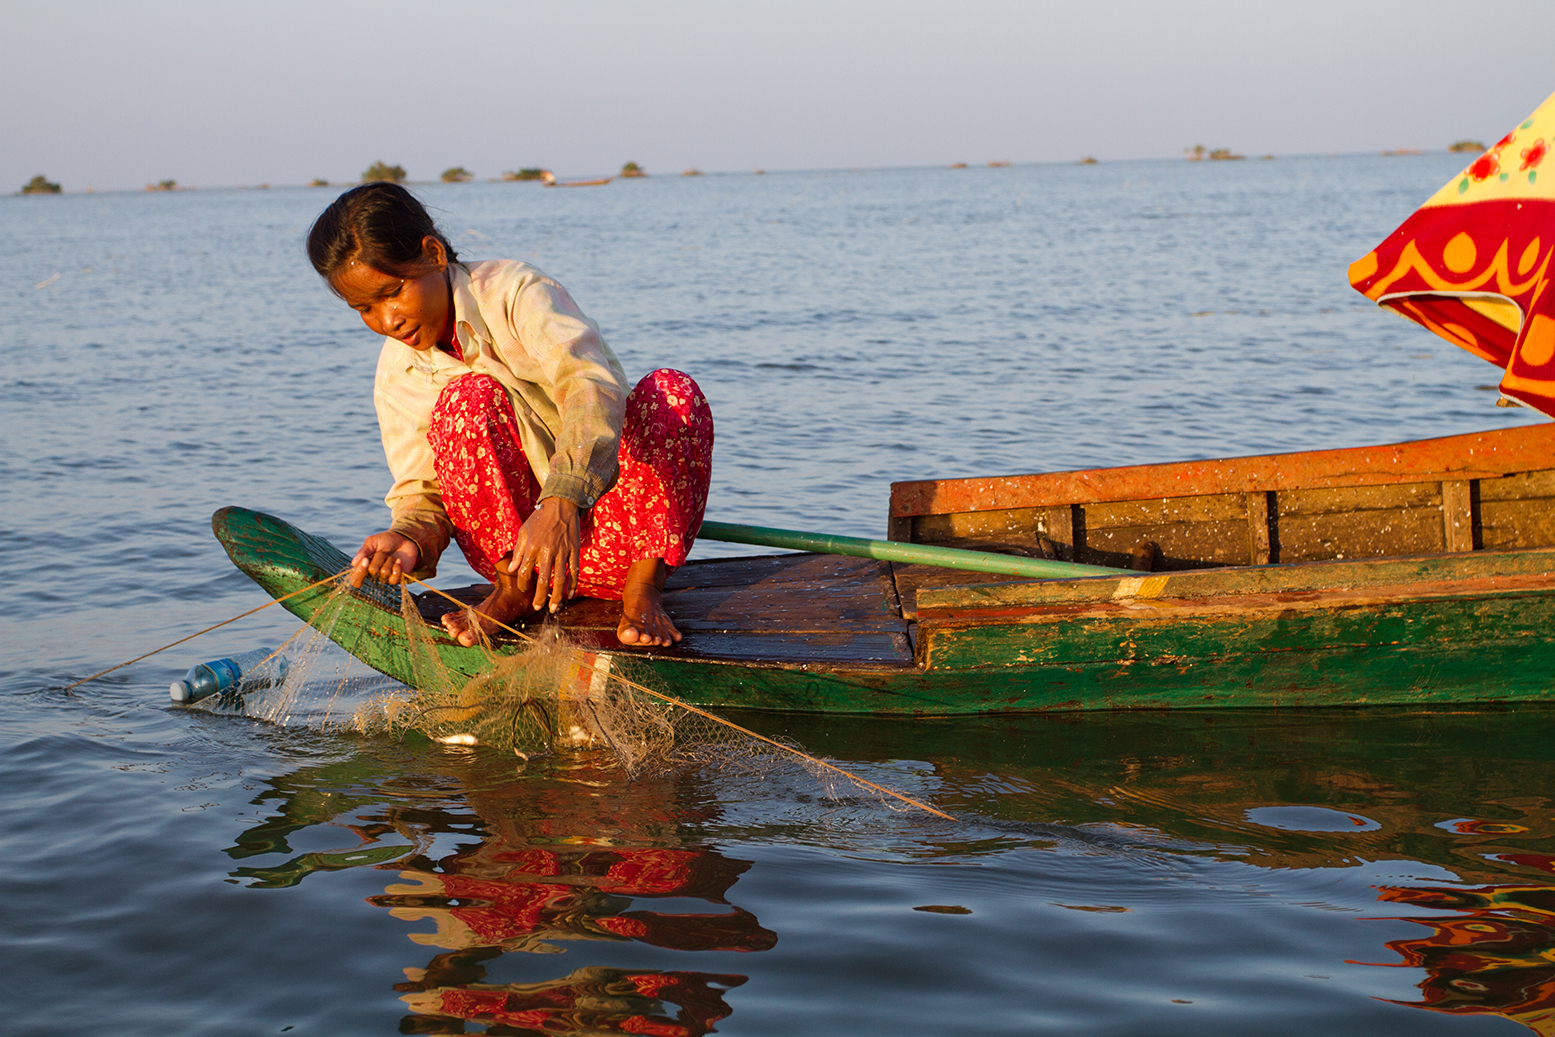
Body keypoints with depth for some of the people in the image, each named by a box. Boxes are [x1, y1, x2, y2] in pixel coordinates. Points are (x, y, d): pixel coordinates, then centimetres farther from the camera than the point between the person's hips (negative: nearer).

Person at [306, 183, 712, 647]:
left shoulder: (513, 291, -12)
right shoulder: (397, 377, 3)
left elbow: (591, 385, -30)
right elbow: (422, 492, -2)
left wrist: (561, 503, -47)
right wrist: (408, 538, -29)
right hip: (513, 543, 2)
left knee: (672, 390, -29)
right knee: (468, 399, -23)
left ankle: (643, 589, -22)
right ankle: (514, 588, -14)